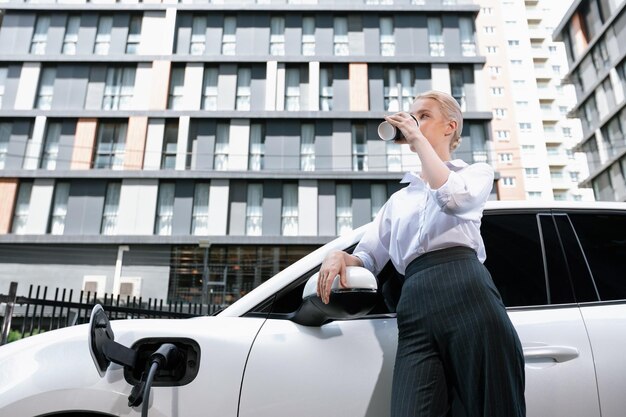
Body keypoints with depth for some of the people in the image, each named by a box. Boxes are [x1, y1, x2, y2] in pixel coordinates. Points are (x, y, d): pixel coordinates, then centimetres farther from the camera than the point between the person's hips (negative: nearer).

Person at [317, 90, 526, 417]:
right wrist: (341, 256, -3)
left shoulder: (476, 172, 20)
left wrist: (418, 140, 3)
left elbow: (454, 198, -7)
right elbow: (368, 258, 21)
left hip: (465, 289, -2)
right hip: (415, 304, 3)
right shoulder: (399, 198, 30)